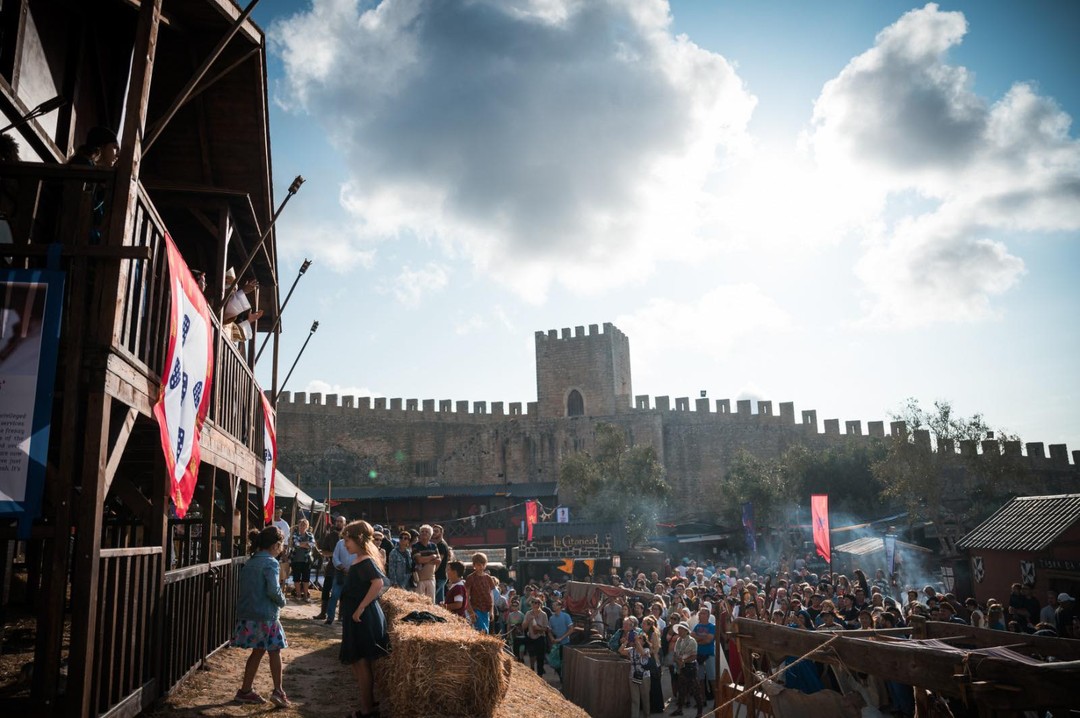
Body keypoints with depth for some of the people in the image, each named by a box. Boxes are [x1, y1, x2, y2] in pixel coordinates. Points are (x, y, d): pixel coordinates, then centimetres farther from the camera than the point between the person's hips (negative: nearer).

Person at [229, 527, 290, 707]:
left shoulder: (250, 562, 10)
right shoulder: (270, 562, -15)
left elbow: (242, 589, 14)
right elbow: (273, 590, -22)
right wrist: (282, 601, -5)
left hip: (247, 614, 7)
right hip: (266, 615, -7)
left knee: (258, 651, 17)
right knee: (275, 652, 6)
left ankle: (246, 690, 21)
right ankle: (278, 691, 6)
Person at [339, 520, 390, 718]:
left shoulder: (365, 561, -19)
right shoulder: (359, 560, 11)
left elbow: (378, 583, -33)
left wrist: (360, 608, -29)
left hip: (363, 618, -10)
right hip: (357, 617, 10)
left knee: (361, 662, 0)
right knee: (355, 661, 16)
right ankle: (369, 701, 26)